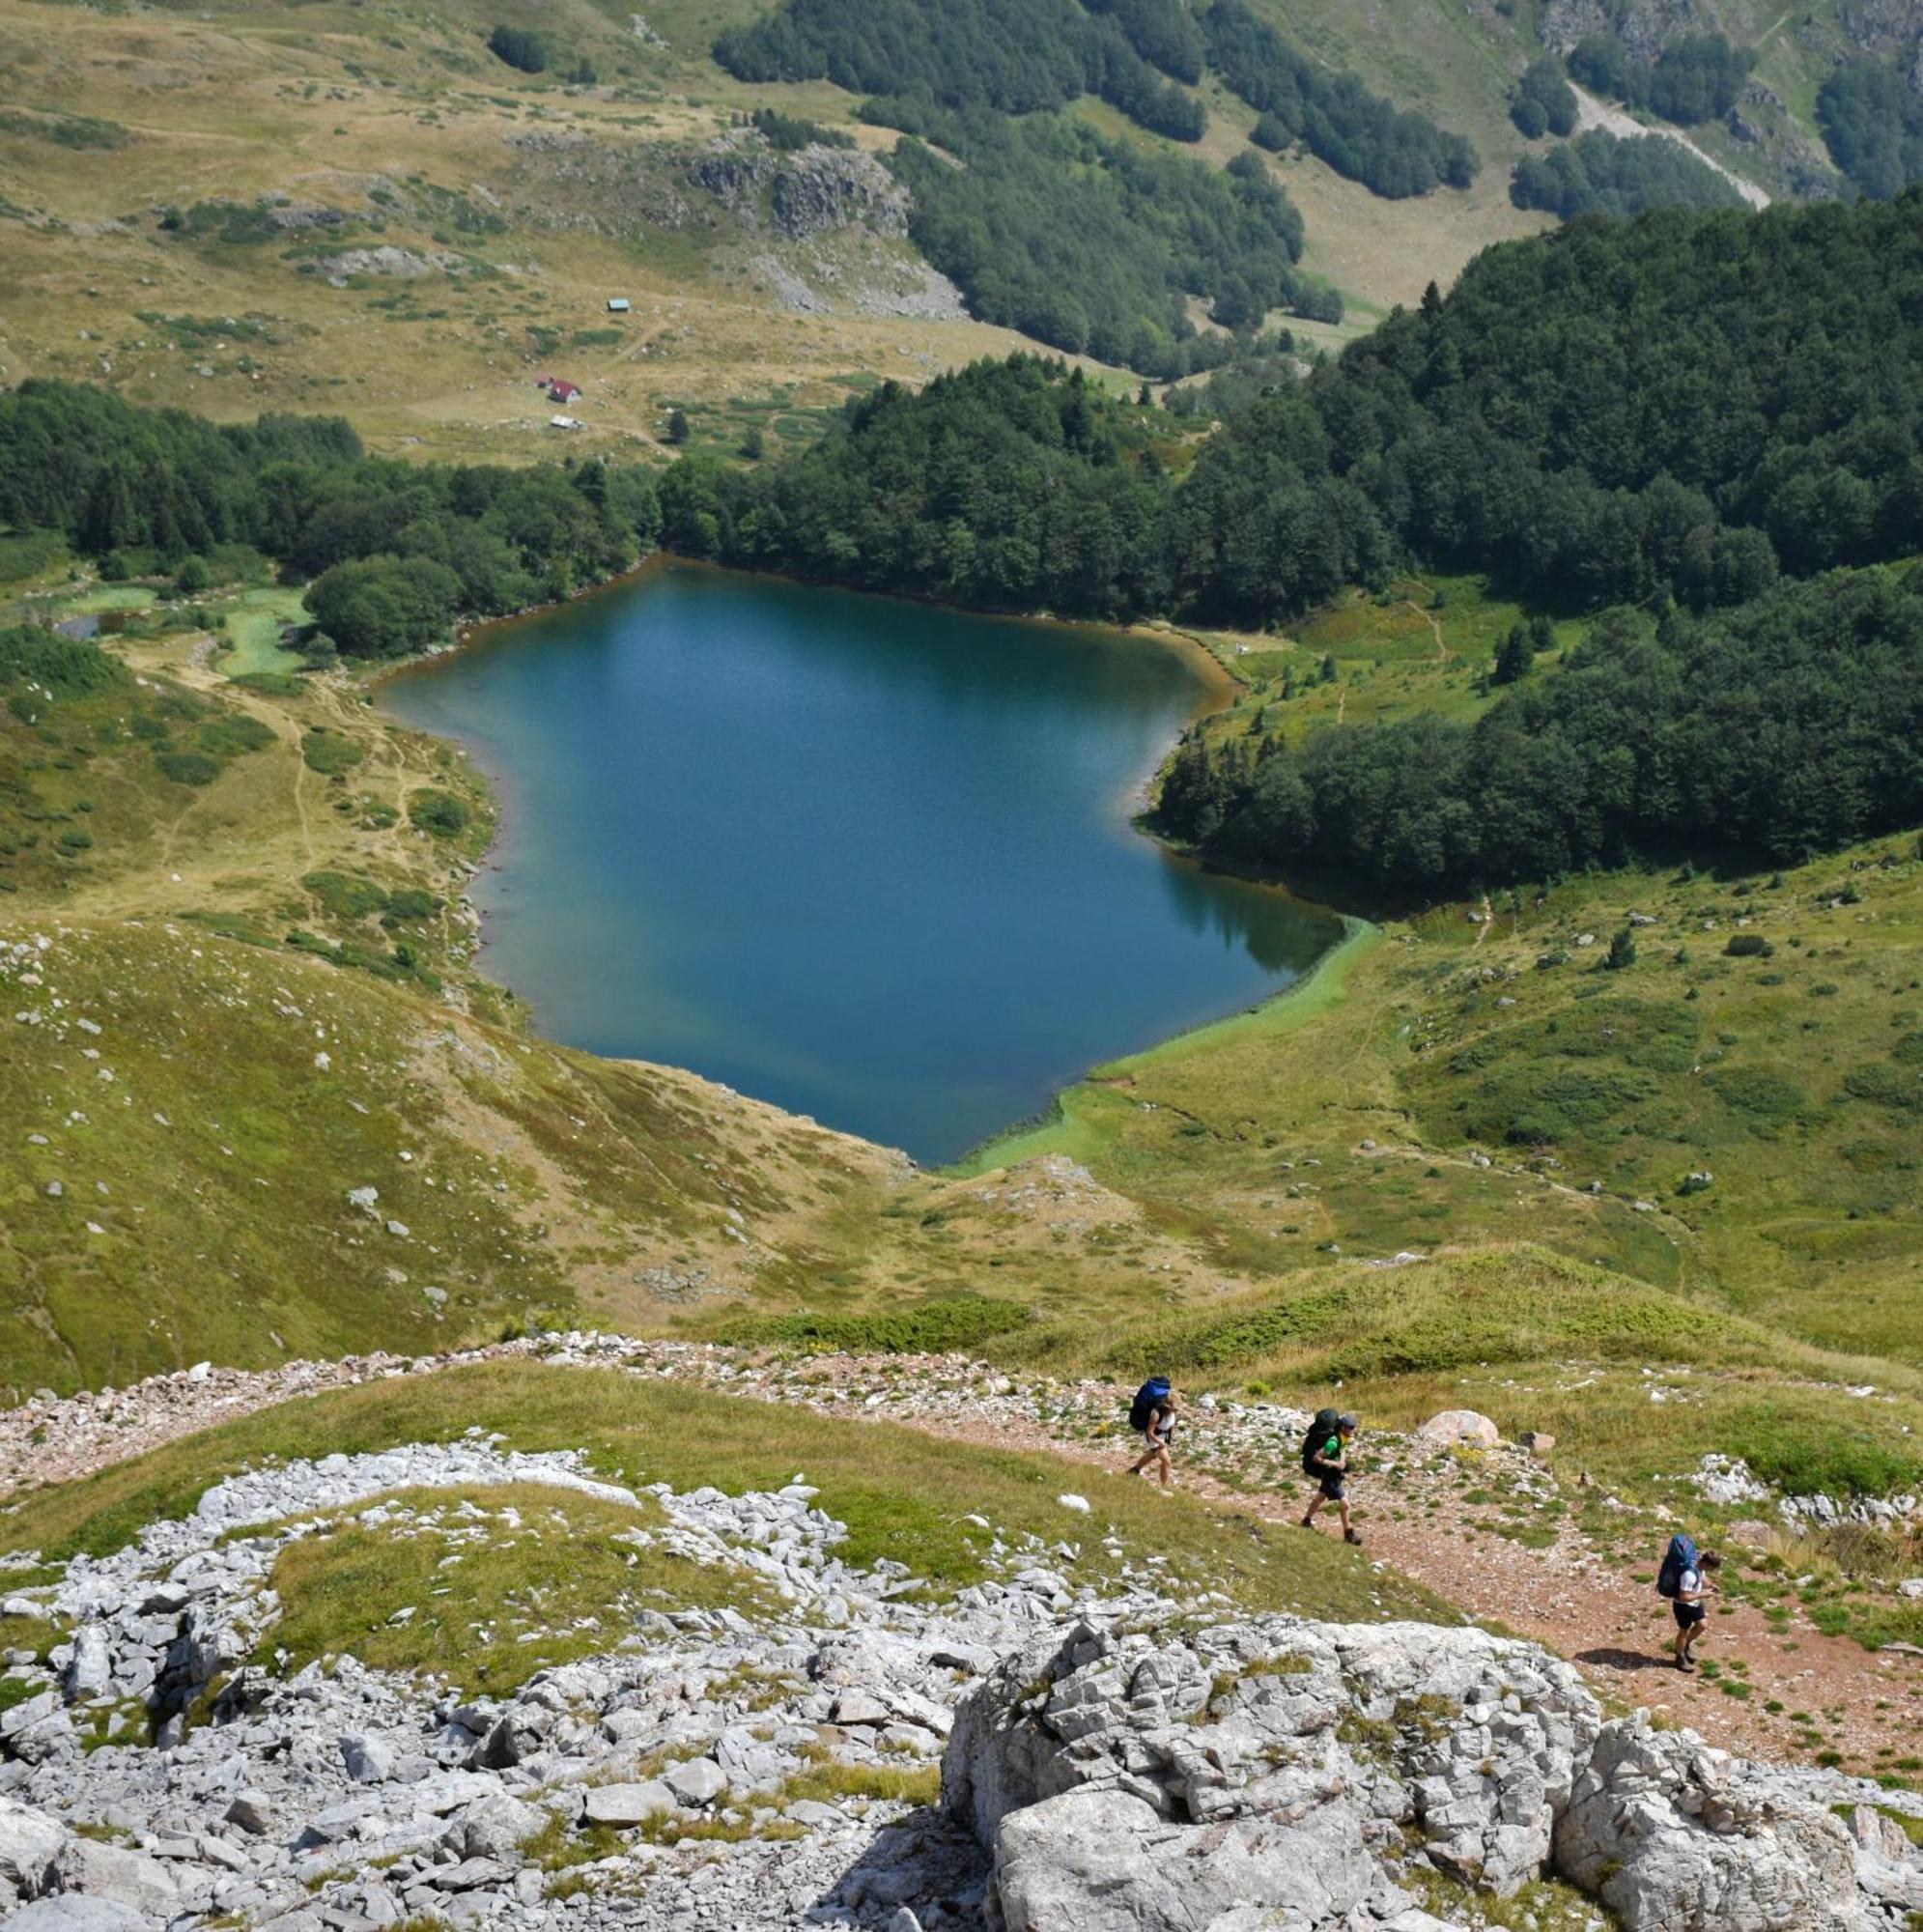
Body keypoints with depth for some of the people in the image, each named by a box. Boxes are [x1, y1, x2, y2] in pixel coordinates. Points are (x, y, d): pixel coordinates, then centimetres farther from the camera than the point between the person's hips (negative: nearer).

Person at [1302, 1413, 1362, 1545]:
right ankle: (1349, 1535, 4)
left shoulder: (1344, 1439, -5)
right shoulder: (1333, 1442, -31)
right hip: (1331, 1478, -9)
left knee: (1320, 1497, 26)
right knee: (1345, 1505, -8)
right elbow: (1316, 1458, -28)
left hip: (1337, 1476, 9)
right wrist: (1335, 1464, -29)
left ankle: (1307, 1521, 46)